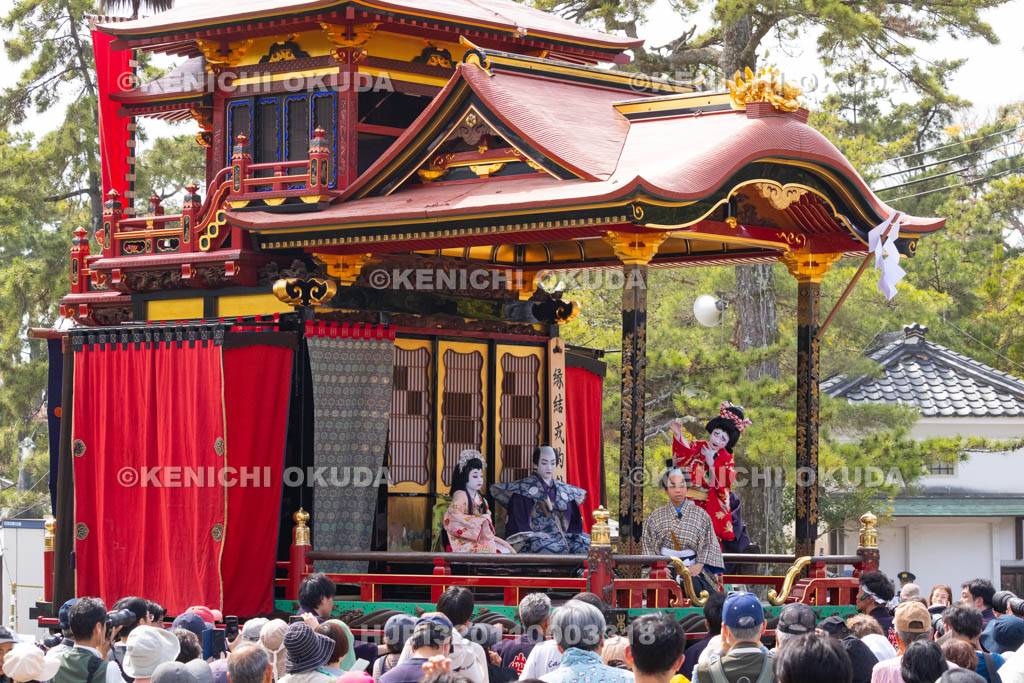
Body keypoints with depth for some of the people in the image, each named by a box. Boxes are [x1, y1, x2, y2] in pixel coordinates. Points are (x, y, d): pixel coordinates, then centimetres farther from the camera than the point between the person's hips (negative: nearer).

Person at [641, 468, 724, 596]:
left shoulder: (700, 514, 8)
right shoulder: (656, 517, 11)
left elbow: (709, 544, 4)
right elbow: (649, 546, 8)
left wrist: (699, 565, -10)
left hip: (692, 569, 0)